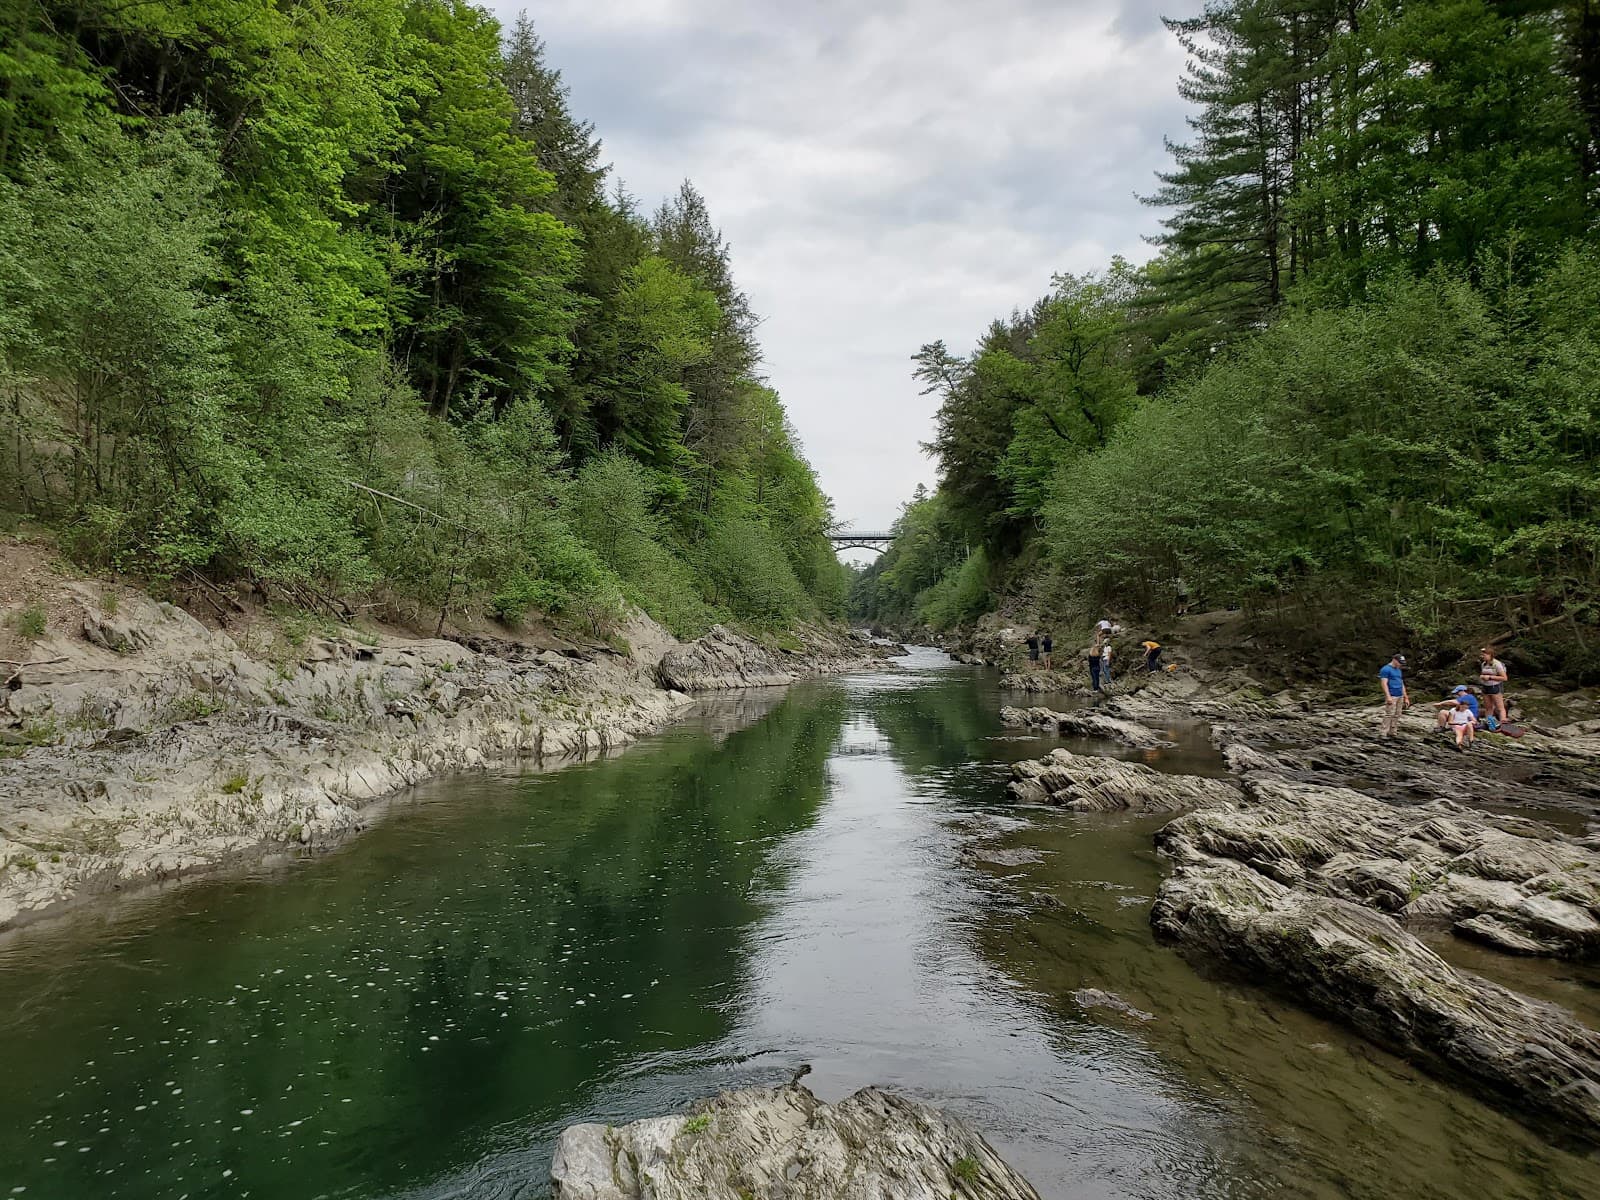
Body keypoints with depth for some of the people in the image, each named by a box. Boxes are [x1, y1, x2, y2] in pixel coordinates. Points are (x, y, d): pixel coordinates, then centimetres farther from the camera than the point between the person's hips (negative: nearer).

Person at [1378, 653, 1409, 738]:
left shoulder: (1399, 670, 20)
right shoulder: (1386, 669, -5)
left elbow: (1402, 684, 24)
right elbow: (1384, 683, -12)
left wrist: (1406, 697, 19)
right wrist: (1388, 697, -20)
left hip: (1400, 696, 8)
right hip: (1392, 696, -8)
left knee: (1396, 716, 3)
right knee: (1389, 715, -12)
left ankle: (1391, 733, 6)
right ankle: (1383, 733, -11)